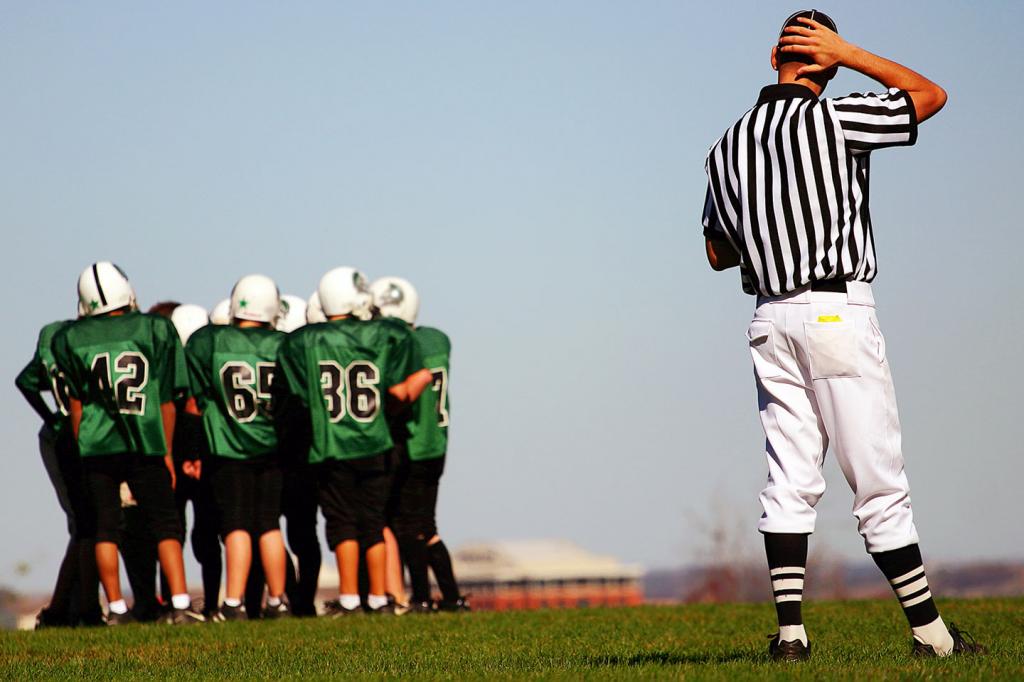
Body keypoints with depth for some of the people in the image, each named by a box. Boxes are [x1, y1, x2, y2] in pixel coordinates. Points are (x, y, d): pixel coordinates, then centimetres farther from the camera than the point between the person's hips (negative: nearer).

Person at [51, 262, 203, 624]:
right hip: (145, 445, -1)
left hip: (96, 446, 1)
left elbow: (76, 402, 7)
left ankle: (116, 608, 9)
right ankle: (180, 603, -6)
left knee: (105, 528, 9)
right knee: (166, 525, 4)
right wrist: (166, 451, 11)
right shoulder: (156, 330, 0)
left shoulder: (72, 339, 1)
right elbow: (166, 400, 3)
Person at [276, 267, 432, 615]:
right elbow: (402, 392, -4)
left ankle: (349, 596, 1)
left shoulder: (302, 342, -2)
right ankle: (378, 597, 12)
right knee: (374, 522, 9)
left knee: (342, 522, 5)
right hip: (374, 446, 1)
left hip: (331, 447, -1)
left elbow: (298, 396, 1)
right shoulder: (385, 337, -2)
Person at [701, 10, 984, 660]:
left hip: (772, 316, 5)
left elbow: (718, 253, 18)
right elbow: (931, 94, 3)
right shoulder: (830, 121, -8)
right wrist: (850, 54, 2)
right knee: (880, 483, -3)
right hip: (839, 309, -5)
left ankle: (790, 630, 0)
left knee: (790, 479, 7)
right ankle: (930, 631, 1)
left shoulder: (728, 147, 9)